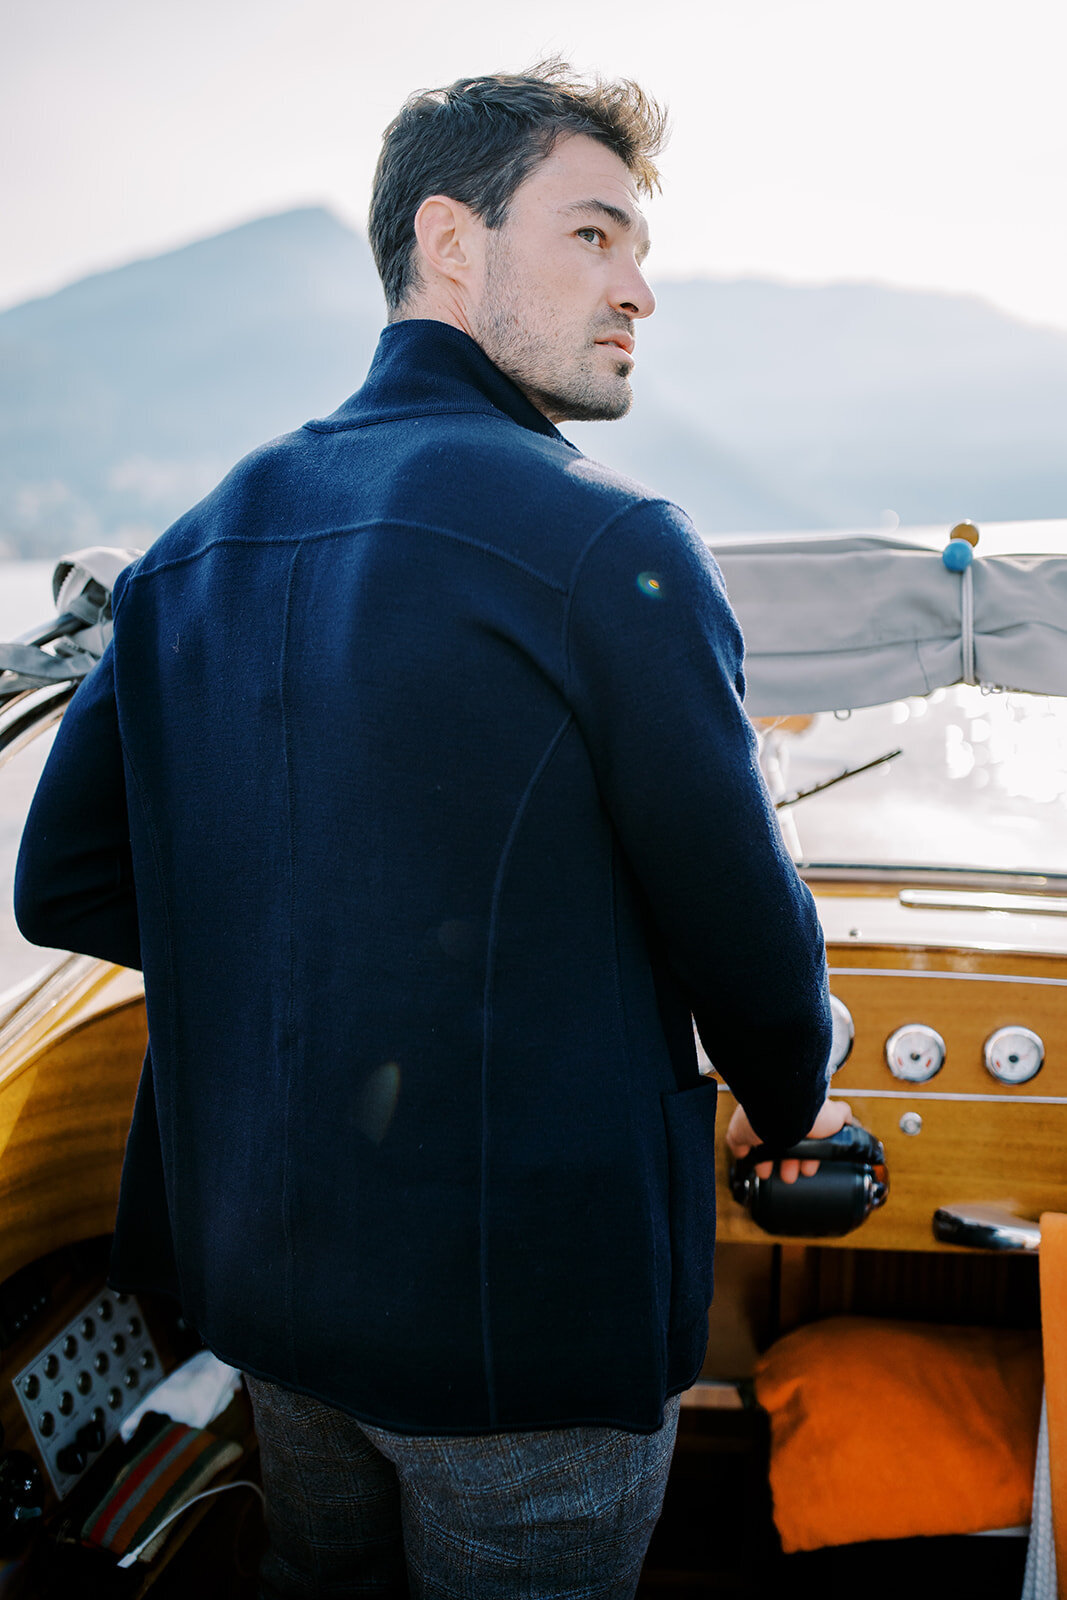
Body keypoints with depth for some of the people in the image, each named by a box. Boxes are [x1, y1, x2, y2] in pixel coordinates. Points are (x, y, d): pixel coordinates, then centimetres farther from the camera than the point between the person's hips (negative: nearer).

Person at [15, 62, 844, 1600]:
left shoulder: (196, 547, 3)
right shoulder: (610, 545, -19)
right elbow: (741, 925, -13)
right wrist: (791, 1102, 9)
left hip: (258, 1259, 7)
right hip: (527, 1302, -6)